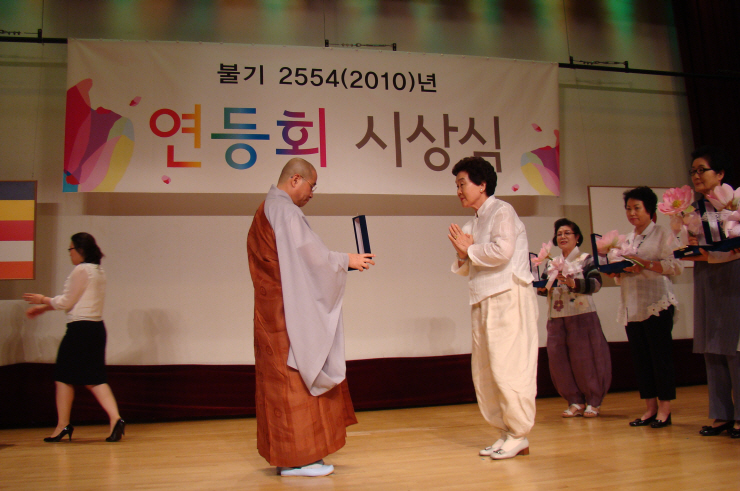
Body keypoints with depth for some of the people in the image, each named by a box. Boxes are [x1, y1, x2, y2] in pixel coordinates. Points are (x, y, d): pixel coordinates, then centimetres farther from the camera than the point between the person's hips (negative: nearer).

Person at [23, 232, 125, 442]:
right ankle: (115, 419, -6)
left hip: (80, 329, -8)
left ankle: (63, 425, 16)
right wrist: (43, 308, 24)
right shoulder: (99, 271, 15)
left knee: (64, 377, 8)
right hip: (97, 328, 8)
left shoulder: (81, 270, -12)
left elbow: (67, 301, -9)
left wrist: (43, 300, 9)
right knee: (95, 378, 8)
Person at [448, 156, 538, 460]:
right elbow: (464, 270, 23)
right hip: (483, 302, 9)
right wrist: (463, 255, 2)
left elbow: (502, 251, -19)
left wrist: (470, 249, -5)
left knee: (508, 368, -9)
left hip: (508, 298, -9)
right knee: (484, 372, 8)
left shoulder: (501, 211, -2)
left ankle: (519, 435, 1)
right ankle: (505, 433, 17)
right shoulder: (473, 224, 21)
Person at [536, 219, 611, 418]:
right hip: (556, 318, 5)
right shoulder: (551, 263, 15)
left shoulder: (586, 259, 1)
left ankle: (593, 402, 13)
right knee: (558, 360, 1)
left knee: (584, 358, -2)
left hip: (582, 315, -5)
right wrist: (541, 287, -7)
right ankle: (575, 402, 13)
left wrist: (573, 283, -28)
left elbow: (596, 283, -14)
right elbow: (544, 287, 16)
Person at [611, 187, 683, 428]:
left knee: (661, 356, -3)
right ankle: (650, 408, 14)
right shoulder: (626, 240, 19)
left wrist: (644, 264, -19)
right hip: (631, 307, 6)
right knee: (640, 358, 7)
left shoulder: (663, 234, 0)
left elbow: (676, 266, -10)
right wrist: (616, 271, -1)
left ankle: (664, 410, 4)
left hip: (656, 305, -6)